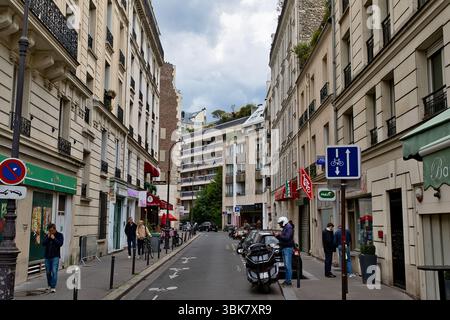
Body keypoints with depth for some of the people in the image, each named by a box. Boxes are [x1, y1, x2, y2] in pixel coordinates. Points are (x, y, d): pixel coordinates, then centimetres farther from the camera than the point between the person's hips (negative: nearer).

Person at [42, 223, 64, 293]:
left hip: (55, 256, -4)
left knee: (54, 271, -11)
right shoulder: (47, 235, 9)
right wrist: (48, 237, -11)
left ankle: (53, 287, -11)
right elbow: (43, 244, -1)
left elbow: (60, 244, -12)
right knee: (48, 272, 11)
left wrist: (54, 238, -16)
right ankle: (49, 285, 26)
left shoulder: (59, 235, 0)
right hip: (47, 256, 4)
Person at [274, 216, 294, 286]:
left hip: (288, 248, -9)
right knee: (286, 265, 9)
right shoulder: (284, 229, 19)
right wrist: (277, 235, 8)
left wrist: (280, 235, -13)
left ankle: (289, 281, -9)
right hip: (284, 248, 10)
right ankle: (287, 280, 12)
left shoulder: (289, 228, -11)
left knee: (288, 265, -10)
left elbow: (287, 238, -22)